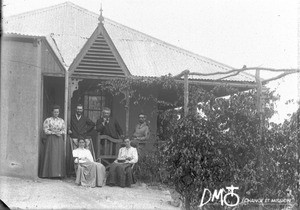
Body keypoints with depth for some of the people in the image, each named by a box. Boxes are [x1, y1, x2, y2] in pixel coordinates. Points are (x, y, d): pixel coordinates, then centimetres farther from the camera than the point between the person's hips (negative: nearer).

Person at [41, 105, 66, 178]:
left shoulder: (61, 121, 12)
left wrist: (59, 132, -12)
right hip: (51, 140, -4)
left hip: (59, 140, 4)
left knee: (59, 156, -1)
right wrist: (54, 132, -15)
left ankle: (59, 173, 1)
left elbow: (64, 131, 9)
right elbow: (46, 131, -6)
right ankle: (50, 173, -5)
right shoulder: (48, 120, 0)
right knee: (51, 156, -6)